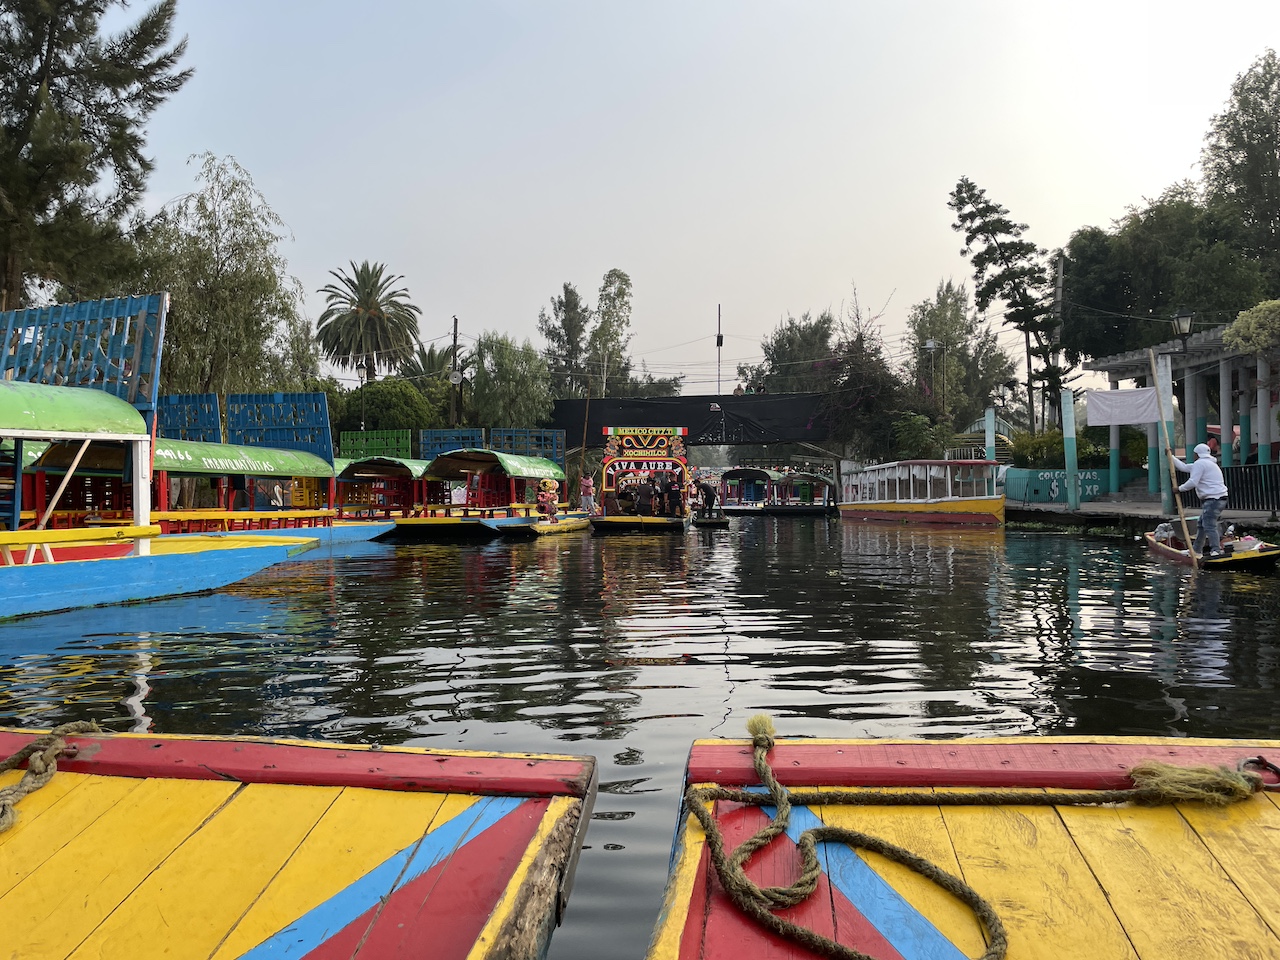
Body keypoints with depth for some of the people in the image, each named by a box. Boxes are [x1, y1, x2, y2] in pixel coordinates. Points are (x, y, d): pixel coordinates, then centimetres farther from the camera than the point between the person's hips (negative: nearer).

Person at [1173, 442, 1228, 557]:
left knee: (1209, 525, -18)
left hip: (1213, 499, -11)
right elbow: (1184, 467, 29)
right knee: (1201, 525, 16)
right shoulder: (1208, 463, 25)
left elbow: (1192, 482, -18)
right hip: (1214, 499, 11)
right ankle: (1197, 551, 24)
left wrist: (1179, 488, -4)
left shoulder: (1199, 463, -9)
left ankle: (1216, 550, -26)